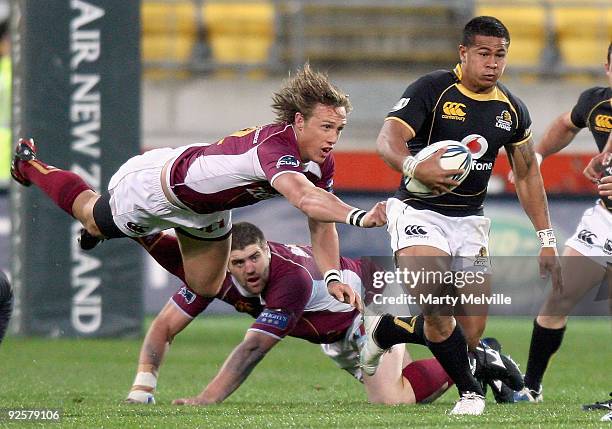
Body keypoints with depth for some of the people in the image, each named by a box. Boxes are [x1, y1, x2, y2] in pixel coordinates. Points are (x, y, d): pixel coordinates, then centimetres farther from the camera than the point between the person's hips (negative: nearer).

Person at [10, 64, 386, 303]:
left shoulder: (322, 163, -19)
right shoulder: (276, 146, -46)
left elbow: (321, 225, -8)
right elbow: (304, 197, -64)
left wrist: (333, 276, -22)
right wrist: (360, 216, -78)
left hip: (210, 209, 7)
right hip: (162, 186, -7)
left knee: (206, 287, 24)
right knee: (91, 214, 21)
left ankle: (150, 238, 51)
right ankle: (30, 164, 50)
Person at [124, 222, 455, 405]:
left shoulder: (293, 277, -43)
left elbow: (253, 348, -46)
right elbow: (164, 327, -24)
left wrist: (206, 399, -51)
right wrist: (142, 388, -38)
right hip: (332, 334, 7)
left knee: (392, 399, -25)